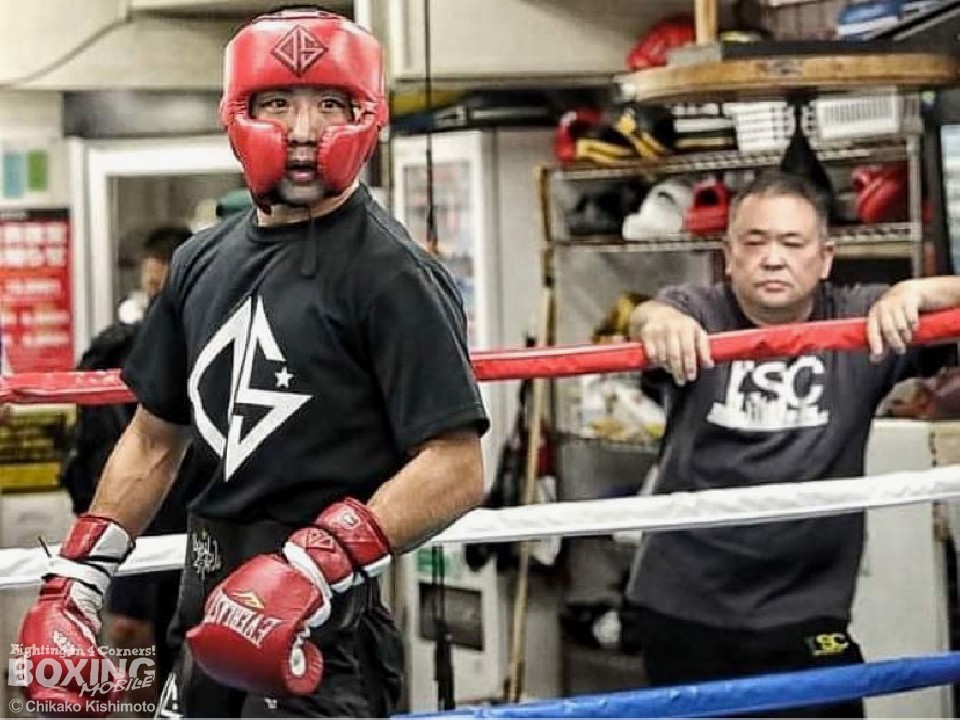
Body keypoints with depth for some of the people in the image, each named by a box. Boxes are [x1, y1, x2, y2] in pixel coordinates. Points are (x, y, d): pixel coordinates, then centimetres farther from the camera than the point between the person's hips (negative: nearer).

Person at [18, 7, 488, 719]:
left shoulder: (391, 273, -10)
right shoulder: (203, 261, 11)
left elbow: (457, 471, -17)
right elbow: (156, 439, 20)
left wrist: (313, 568, -26)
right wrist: (73, 584, 14)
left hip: (326, 623, -7)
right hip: (211, 607, 7)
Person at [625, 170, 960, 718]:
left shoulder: (860, 322, 1)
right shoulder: (699, 315, -2)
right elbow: (644, 319, -23)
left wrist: (915, 292, -30)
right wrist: (658, 320, -48)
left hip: (805, 617, 0)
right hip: (683, 610, 0)